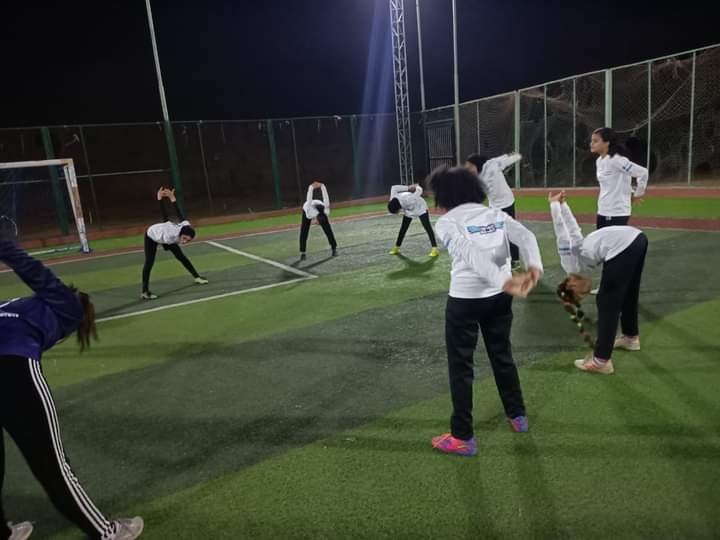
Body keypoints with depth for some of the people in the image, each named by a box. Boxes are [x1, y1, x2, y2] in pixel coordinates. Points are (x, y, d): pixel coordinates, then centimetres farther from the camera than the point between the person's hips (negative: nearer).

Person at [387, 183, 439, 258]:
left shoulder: (409, 200, -44)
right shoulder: (393, 200, -27)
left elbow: (419, 190, -28)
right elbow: (394, 188, -11)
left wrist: (417, 187, -3)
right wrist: (408, 188, -16)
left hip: (420, 208, -5)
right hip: (408, 211, 5)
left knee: (427, 227, -13)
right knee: (403, 229, 10)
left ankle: (435, 249, -13)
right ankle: (396, 248, 22)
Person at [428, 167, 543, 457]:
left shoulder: (446, 222, -7)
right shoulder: (496, 214, 9)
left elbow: (469, 253, -25)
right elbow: (526, 237, -8)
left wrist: (505, 281, -33)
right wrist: (534, 267, -24)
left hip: (465, 300, -5)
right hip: (498, 297, 6)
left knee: (460, 366, 8)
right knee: (502, 355, 24)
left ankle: (463, 438, 14)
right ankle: (518, 416, 41)